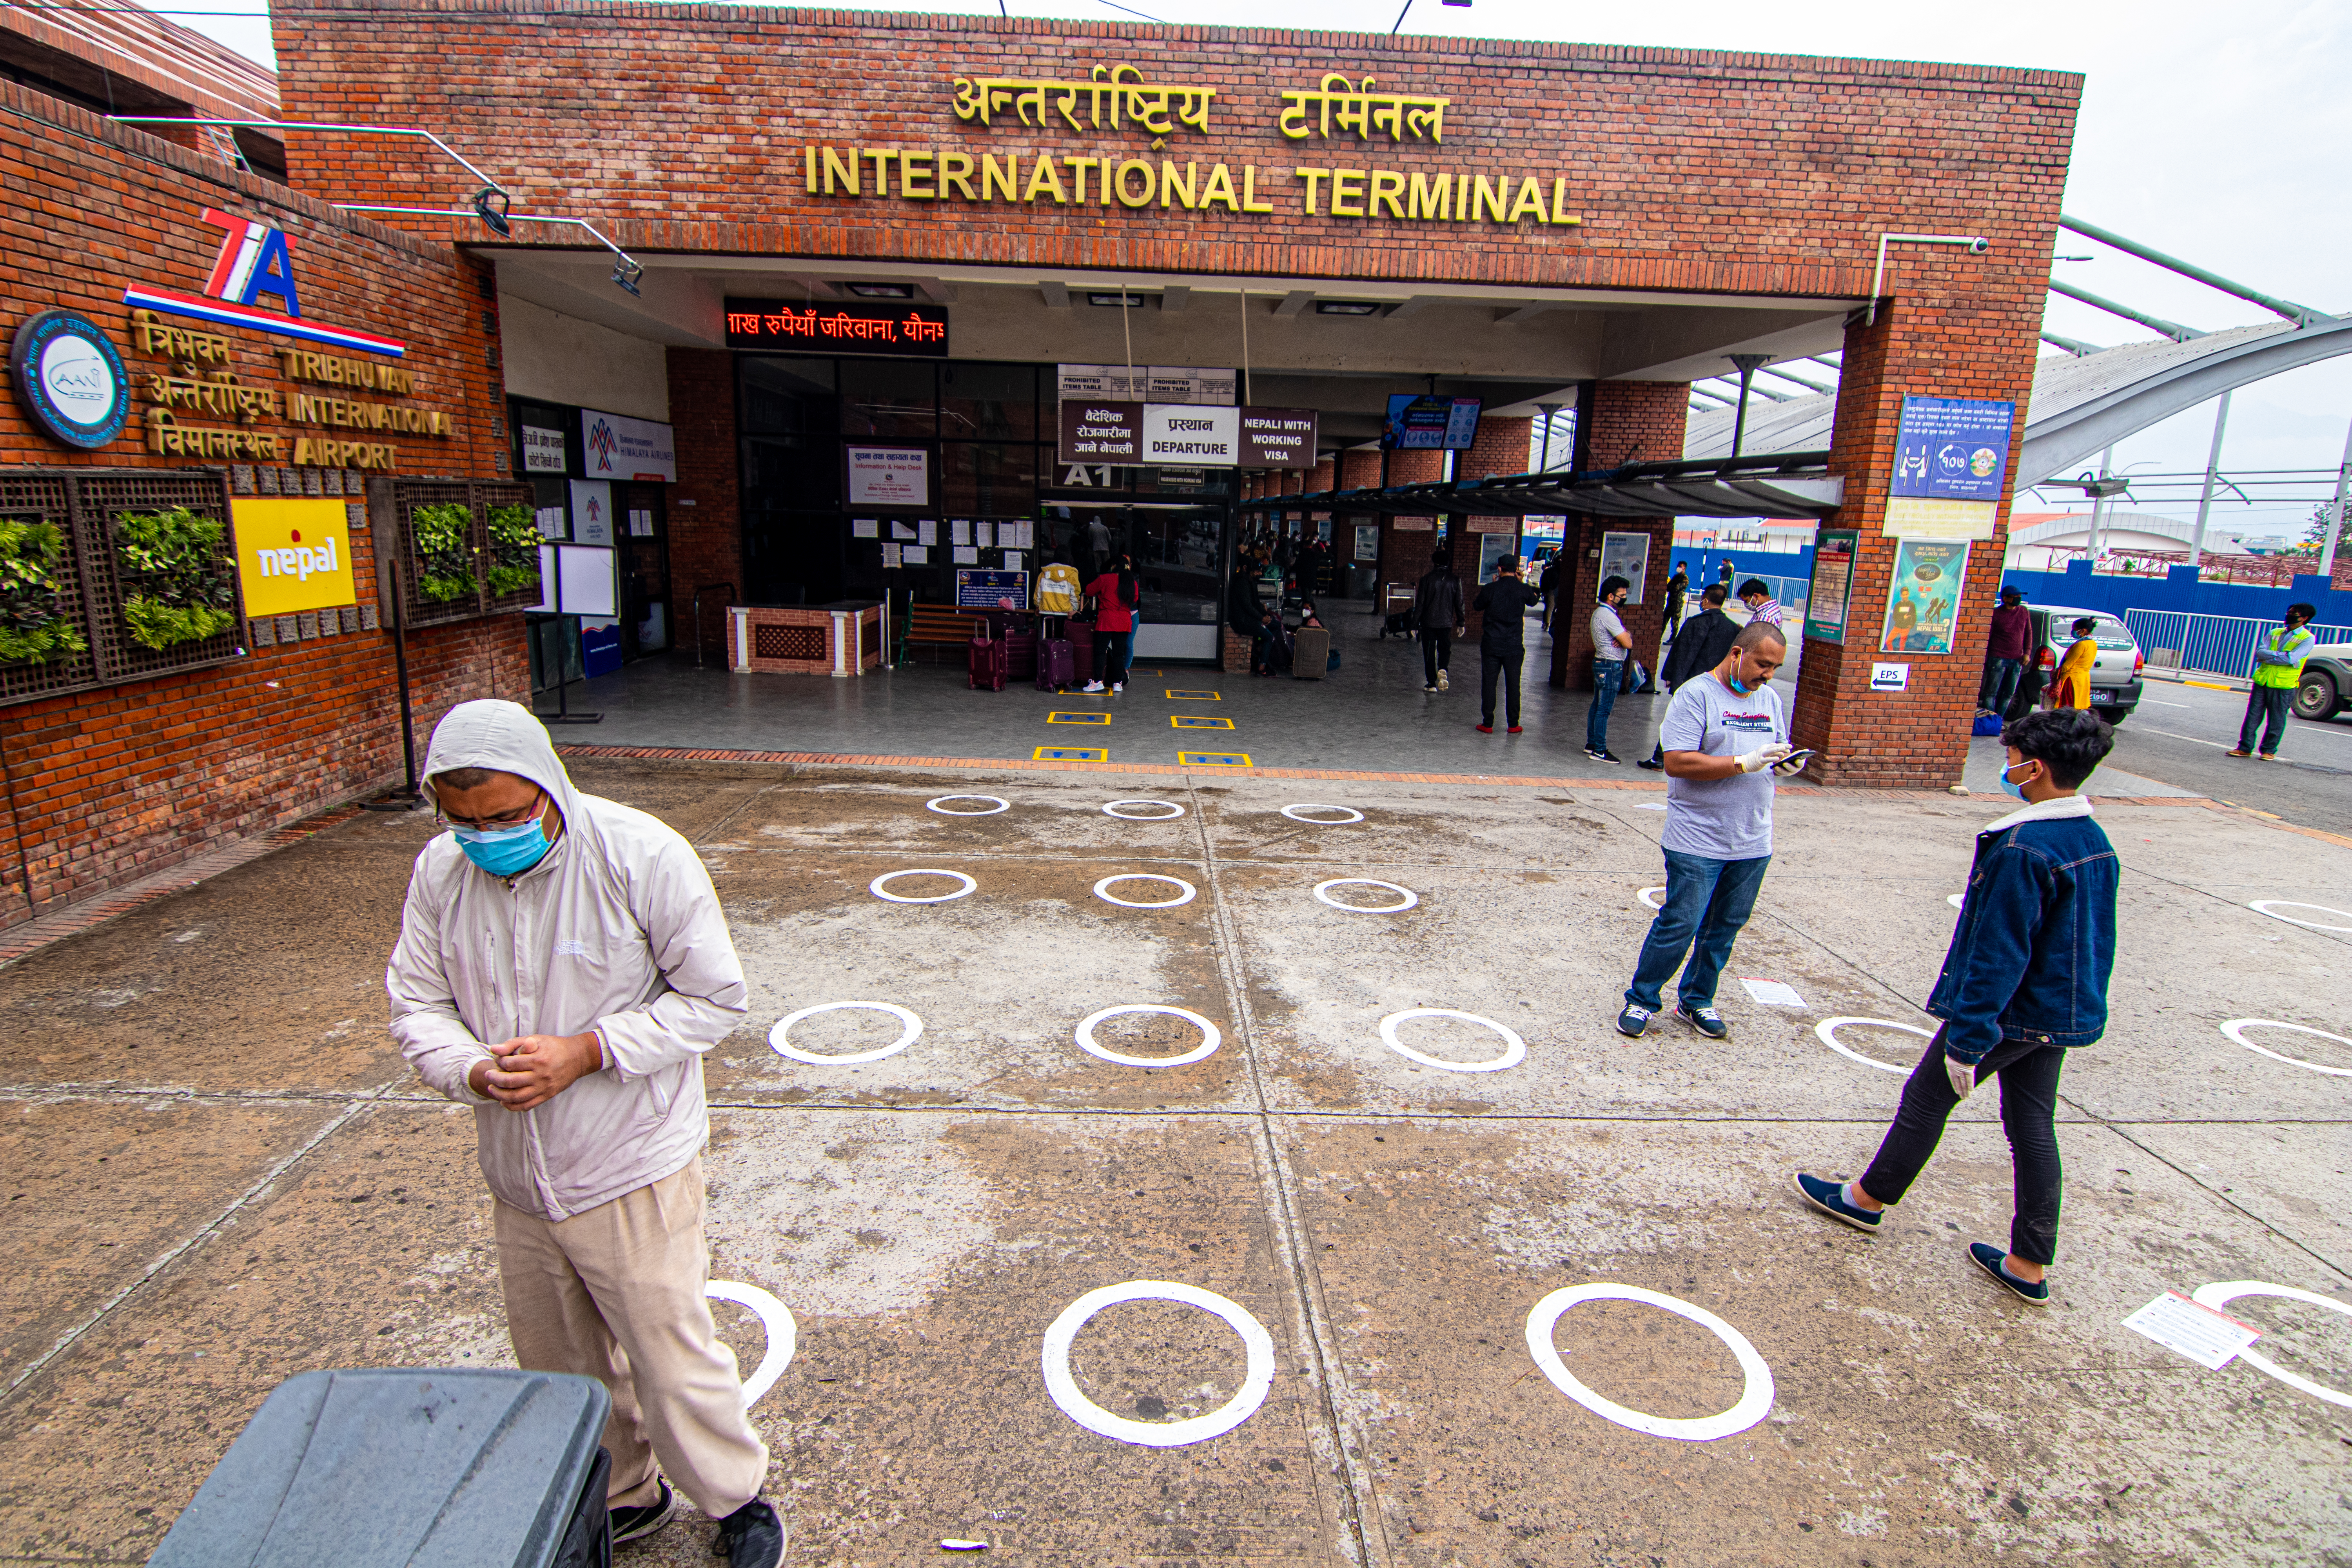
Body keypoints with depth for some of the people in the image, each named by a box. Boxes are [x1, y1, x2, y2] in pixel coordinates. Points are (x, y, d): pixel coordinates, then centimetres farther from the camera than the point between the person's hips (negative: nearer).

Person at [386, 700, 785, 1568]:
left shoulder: (641, 855, -19)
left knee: (669, 1357, 7)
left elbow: (714, 997, -13)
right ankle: (623, 1497, 48)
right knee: (557, 1364, 22)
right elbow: (417, 1005, 6)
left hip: (630, 1173, -5)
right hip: (515, 1178, 5)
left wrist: (586, 1052, -23)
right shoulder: (440, 872, -4)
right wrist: (473, 1070, -16)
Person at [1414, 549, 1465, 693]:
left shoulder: (1427, 578, -6)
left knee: (1429, 653, 7)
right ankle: (1442, 670, -13)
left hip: (1429, 622, -1)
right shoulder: (1455, 580, -1)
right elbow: (1459, 604, 3)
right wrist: (1460, 623, 11)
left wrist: (1415, 621, 4)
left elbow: (1420, 602, -4)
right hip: (1446, 622, 1)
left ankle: (1432, 683, 7)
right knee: (1445, 649, 15)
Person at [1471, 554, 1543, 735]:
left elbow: (1477, 607, 8)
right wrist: (1520, 582, 24)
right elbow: (1533, 601, 18)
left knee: (1489, 683, 6)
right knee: (1513, 685, 10)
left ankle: (1488, 724, 8)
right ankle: (1513, 724, 15)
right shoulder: (1523, 590, -5)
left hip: (1491, 645, -1)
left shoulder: (1490, 589, -9)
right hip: (1514, 646, 1)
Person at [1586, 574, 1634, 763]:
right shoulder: (1608, 616, -20)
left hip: (1601, 664, 11)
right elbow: (1628, 644, -21)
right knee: (1604, 710, -6)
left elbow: (1625, 636, 13)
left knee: (1597, 705, 14)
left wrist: (1625, 634, -10)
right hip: (1611, 667, -11)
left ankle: (1591, 744, 21)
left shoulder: (1600, 612, 13)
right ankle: (1599, 750, -2)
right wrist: (1627, 637, 1)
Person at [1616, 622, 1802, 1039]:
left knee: (1725, 928, 13)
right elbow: (1677, 762, -18)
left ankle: (1697, 1001, 28)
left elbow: (1774, 756, 21)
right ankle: (1641, 1001, 13)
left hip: (1753, 843, 7)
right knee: (1680, 924, -4)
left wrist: (1786, 763, -3)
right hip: (1698, 842, -6)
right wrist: (1743, 763, -21)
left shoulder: (1770, 699, 12)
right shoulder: (1697, 694, -9)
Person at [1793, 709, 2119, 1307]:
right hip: (2064, 1014, 8)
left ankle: (1868, 1199, 27)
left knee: (1926, 1099, 9)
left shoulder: (2021, 851, -26)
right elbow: (2097, 939, 14)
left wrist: (1967, 1040, -20)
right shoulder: (2096, 842, 3)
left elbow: (1998, 955, -25)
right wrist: (2083, 1001, 25)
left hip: (2009, 1011, -8)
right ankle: (2030, 1266, 23)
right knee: (2033, 1126, 14)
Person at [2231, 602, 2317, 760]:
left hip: (2284, 685, -4)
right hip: (2262, 681, 4)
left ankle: (2269, 750, 13)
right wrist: (2281, 656, -13)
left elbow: (2291, 659, -15)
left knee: (2276, 720, 3)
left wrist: (2267, 657, -9)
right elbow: (2260, 651, 0)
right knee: (2252, 717, 3)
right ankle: (2245, 748, 8)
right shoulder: (2275, 633, 13)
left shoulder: (2308, 638, -2)